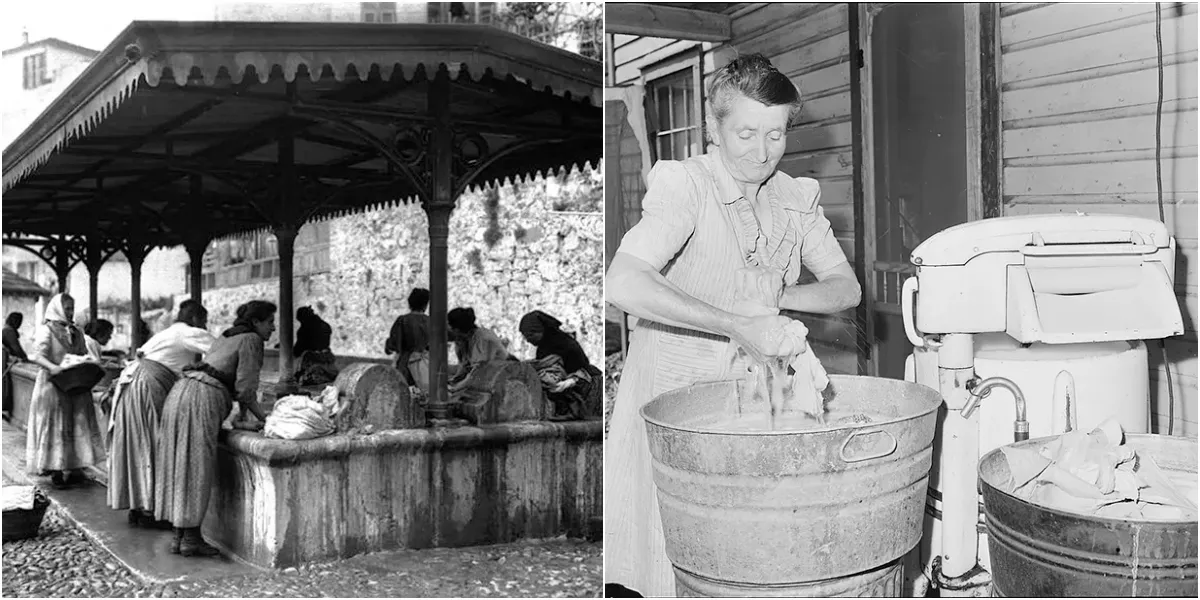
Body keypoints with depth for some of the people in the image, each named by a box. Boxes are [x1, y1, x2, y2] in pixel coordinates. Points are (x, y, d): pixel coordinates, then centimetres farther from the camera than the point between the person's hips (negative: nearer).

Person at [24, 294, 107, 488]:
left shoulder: (76, 332, 14)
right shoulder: (46, 330, -4)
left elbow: (84, 355, 17)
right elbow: (37, 355, -15)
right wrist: (52, 367, -33)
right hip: (53, 385, -6)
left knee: (78, 425, 2)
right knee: (55, 426, -2)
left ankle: (74, 468, 7)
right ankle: (55, 470, 4)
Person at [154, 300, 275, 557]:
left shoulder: (225, 337, 26)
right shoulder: (251, 340, -1)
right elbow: (245, 389, -6)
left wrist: (243, 415, 25)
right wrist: (263, 418, 4)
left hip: (181, 391, 9)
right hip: (202, 398, -9)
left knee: (180, 465, 9)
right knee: (197, 469, -4)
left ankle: (179, 536, 14)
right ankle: (191, 539, 0)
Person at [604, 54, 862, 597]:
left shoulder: (796, 198, 6)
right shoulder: (684, 185, -15)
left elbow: (845, 287, 7)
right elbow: (623, 285, -30)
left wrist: (776, 298, -13)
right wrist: (738, 324, -32)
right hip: (674, 389, -5)